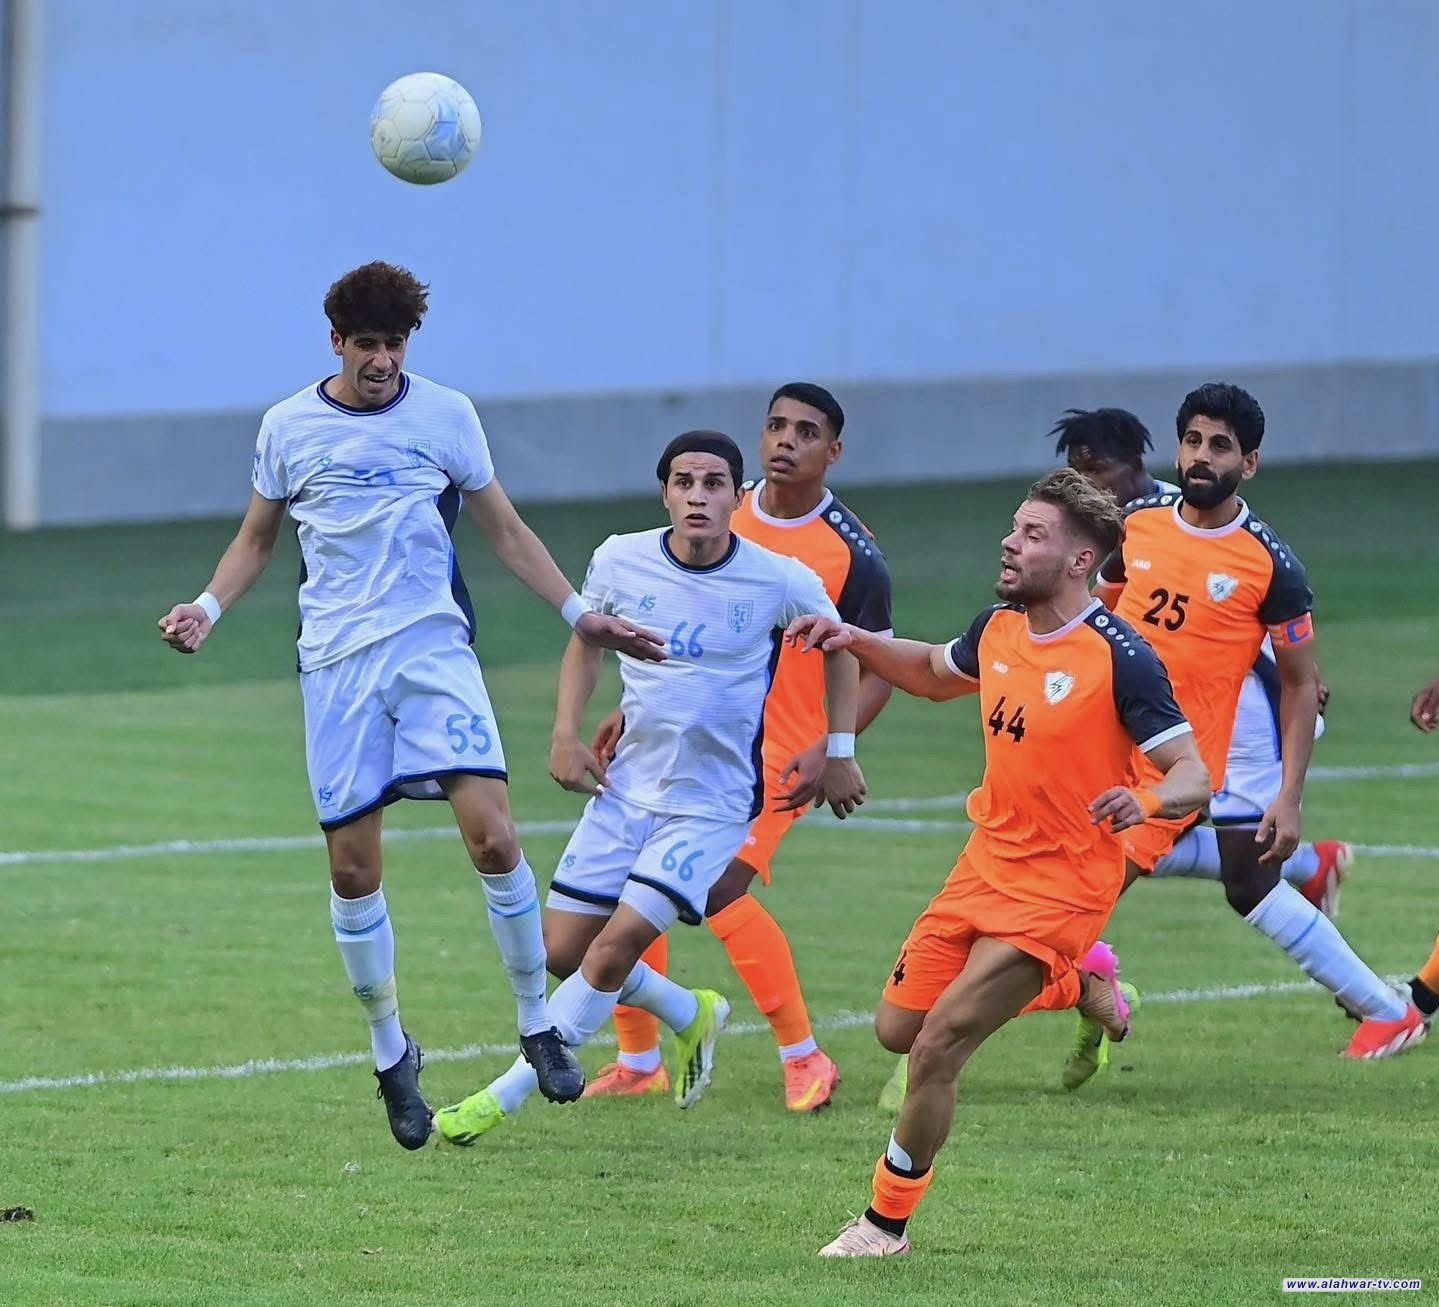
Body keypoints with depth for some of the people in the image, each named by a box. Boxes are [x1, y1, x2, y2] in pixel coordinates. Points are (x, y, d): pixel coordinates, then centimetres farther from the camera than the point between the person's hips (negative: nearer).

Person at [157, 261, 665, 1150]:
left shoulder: (446, 415, 4)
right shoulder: (289, 428, 6)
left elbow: (505, 530, 12)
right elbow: (256, 541, 17)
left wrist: (578, 613, 4)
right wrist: (208, 609, 0)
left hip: (435, 647, -1)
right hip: (338, 665, 1)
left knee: (492, 835, -15)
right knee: (353, 866, -1)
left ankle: (539, 1026, 1)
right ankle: (392, 1057, 15)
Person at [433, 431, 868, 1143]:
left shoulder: (781, 582, -12)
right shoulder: (621, 561, -6)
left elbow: (839, 646, 8)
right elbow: (586, 641, 14)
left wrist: (839, 752, 8)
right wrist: (566, 734, 2)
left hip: (713, 804, -4)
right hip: (625, 786, 4)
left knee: (614, 949, -15)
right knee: (561, 951, 3)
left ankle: (502, 1100, -4)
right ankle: (691, 1016, 30)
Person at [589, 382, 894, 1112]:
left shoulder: (852, 554, -10)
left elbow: (878, 670, -5)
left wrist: (828, 750, -19)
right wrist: (634, 708, 12)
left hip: (778, 754, -6)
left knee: (718, 886, -23)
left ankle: (805, 1060, -10)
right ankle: (639, 1062, 19)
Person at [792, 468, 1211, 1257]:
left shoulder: (1118, 657, -20)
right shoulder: (998, 630, 2)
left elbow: (1194, 778, -20)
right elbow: (936, 673, 25)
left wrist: (1148, 800, -42)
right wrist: (854, 641, 9)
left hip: (1059, 888, -8)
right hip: (987, 861, 8)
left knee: (936, 1051, -12)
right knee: (898, 1029, 12)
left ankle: (887, 1224, 8)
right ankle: (1073, 985, 31)